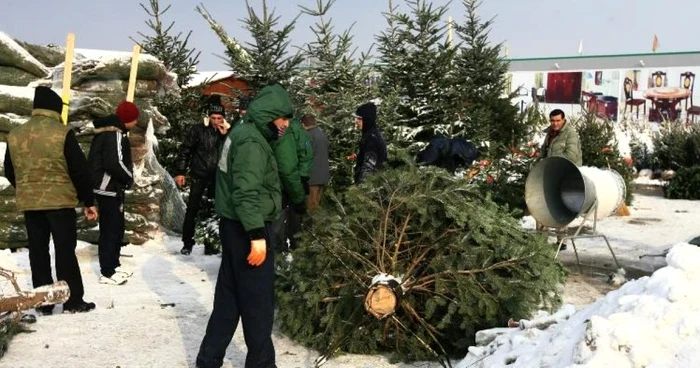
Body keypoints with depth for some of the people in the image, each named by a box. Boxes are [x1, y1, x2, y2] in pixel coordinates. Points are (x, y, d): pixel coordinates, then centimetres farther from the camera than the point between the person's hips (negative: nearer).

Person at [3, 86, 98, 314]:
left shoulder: (14, 136, 6)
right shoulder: (62, 133, -10)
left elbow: (10, 172, 15)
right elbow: (79, 170, -9)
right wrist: (88, 201, -2)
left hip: (29, 204, 4)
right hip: (60, 201, -4)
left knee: (38, 252, 10)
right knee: (65, 251, 2)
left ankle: (43, 303, 14)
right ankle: (73, 302, 5)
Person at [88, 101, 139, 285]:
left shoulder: (108, 131, 13)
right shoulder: (115, 134, -20)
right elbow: (114, 163, -28)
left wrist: (126, 177, 9)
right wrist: (129, 178, -11)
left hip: (110, 187, 10)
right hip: (109, 188, -10)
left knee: (116, 227, 18)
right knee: (110, 229, -5)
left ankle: (114, 265, 28)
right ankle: (108, 272, 1)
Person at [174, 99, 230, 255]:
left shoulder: (227, 132, 4)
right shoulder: (198, 130, -4)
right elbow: (185, 150, -3)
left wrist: (226, 136, -13)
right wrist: (180, 172, -7)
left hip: (217, 178, 2)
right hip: (199, 176, -2)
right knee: (192, 209, 1)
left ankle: (210, 244, 17)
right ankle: (187, 243, 11)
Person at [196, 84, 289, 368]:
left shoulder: (243, 133, 14)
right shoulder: (252, 141, -18)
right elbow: (247, 192, -25)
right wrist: (257, 235, -26)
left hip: (235, 226, 10)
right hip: (247, 229, -10)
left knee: (229, 296, 15)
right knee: (258, 300, 1)